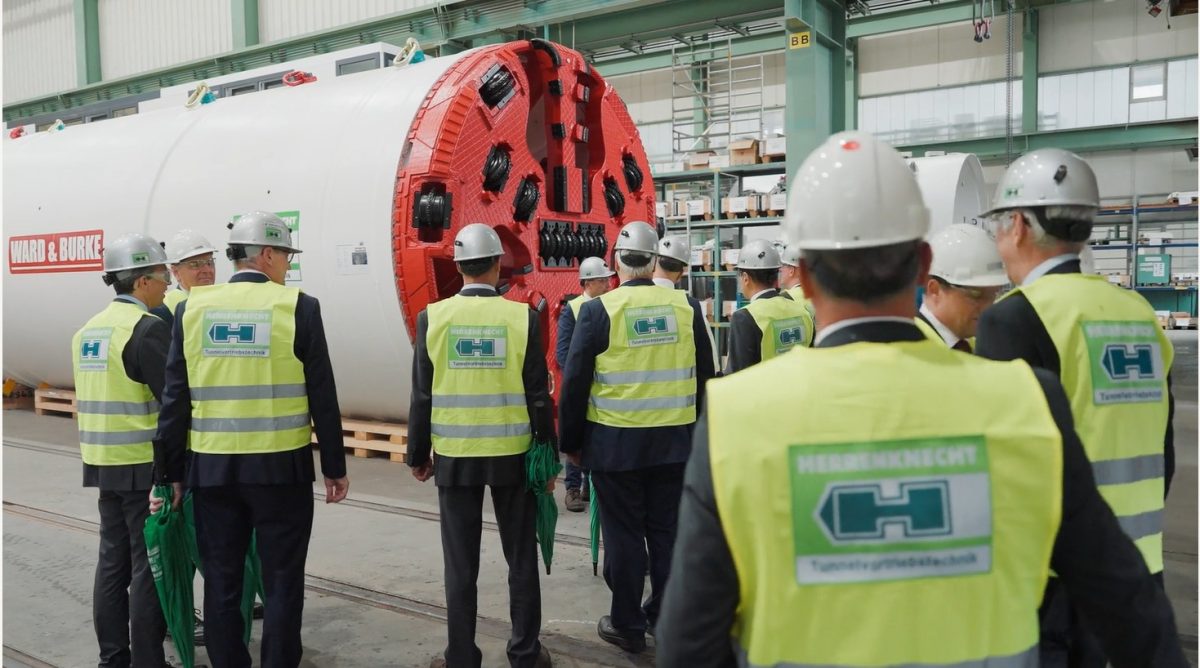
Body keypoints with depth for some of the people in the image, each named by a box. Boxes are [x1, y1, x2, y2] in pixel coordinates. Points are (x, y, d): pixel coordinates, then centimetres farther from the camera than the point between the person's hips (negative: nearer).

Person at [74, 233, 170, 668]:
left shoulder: (88, 328, 11)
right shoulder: (148, 327, -16)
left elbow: (100, 397, 15)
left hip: (103, 463, 8)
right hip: (144, 466, -8)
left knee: (113, 562, 14)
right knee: (149, 567, -1)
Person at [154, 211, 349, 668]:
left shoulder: (193, 307, 2)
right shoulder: (298, 307, -7)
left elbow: (175, 399, 2)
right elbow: (323, 399, -6)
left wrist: (169, 472, 10)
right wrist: (334, 468, 3)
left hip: (211, 470, 3)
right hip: (281, 468, -3)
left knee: (221, 585, 12)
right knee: (281, 584, 8)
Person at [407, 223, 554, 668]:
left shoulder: (433, 317, -5)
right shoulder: (522, 317, -7)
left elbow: (423, 395, -3)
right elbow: (538, 396, -6)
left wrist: (418, 455, 9)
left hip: (454, 456, 1)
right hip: (513, 455, 0)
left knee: (460, 565, 9)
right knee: (521, 560, 12)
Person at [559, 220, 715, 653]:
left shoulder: (598, 311, -10)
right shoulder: (686, 307, 0)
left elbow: (575, 384, -8)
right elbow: (705, 377, 7)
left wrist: (571, 442, 4)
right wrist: (696, 430, 18)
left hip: (615, 444, -3)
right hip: (675, 442, 3)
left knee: (624, 535, 8)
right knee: (668, 532, 13)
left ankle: (628, 626, 19)